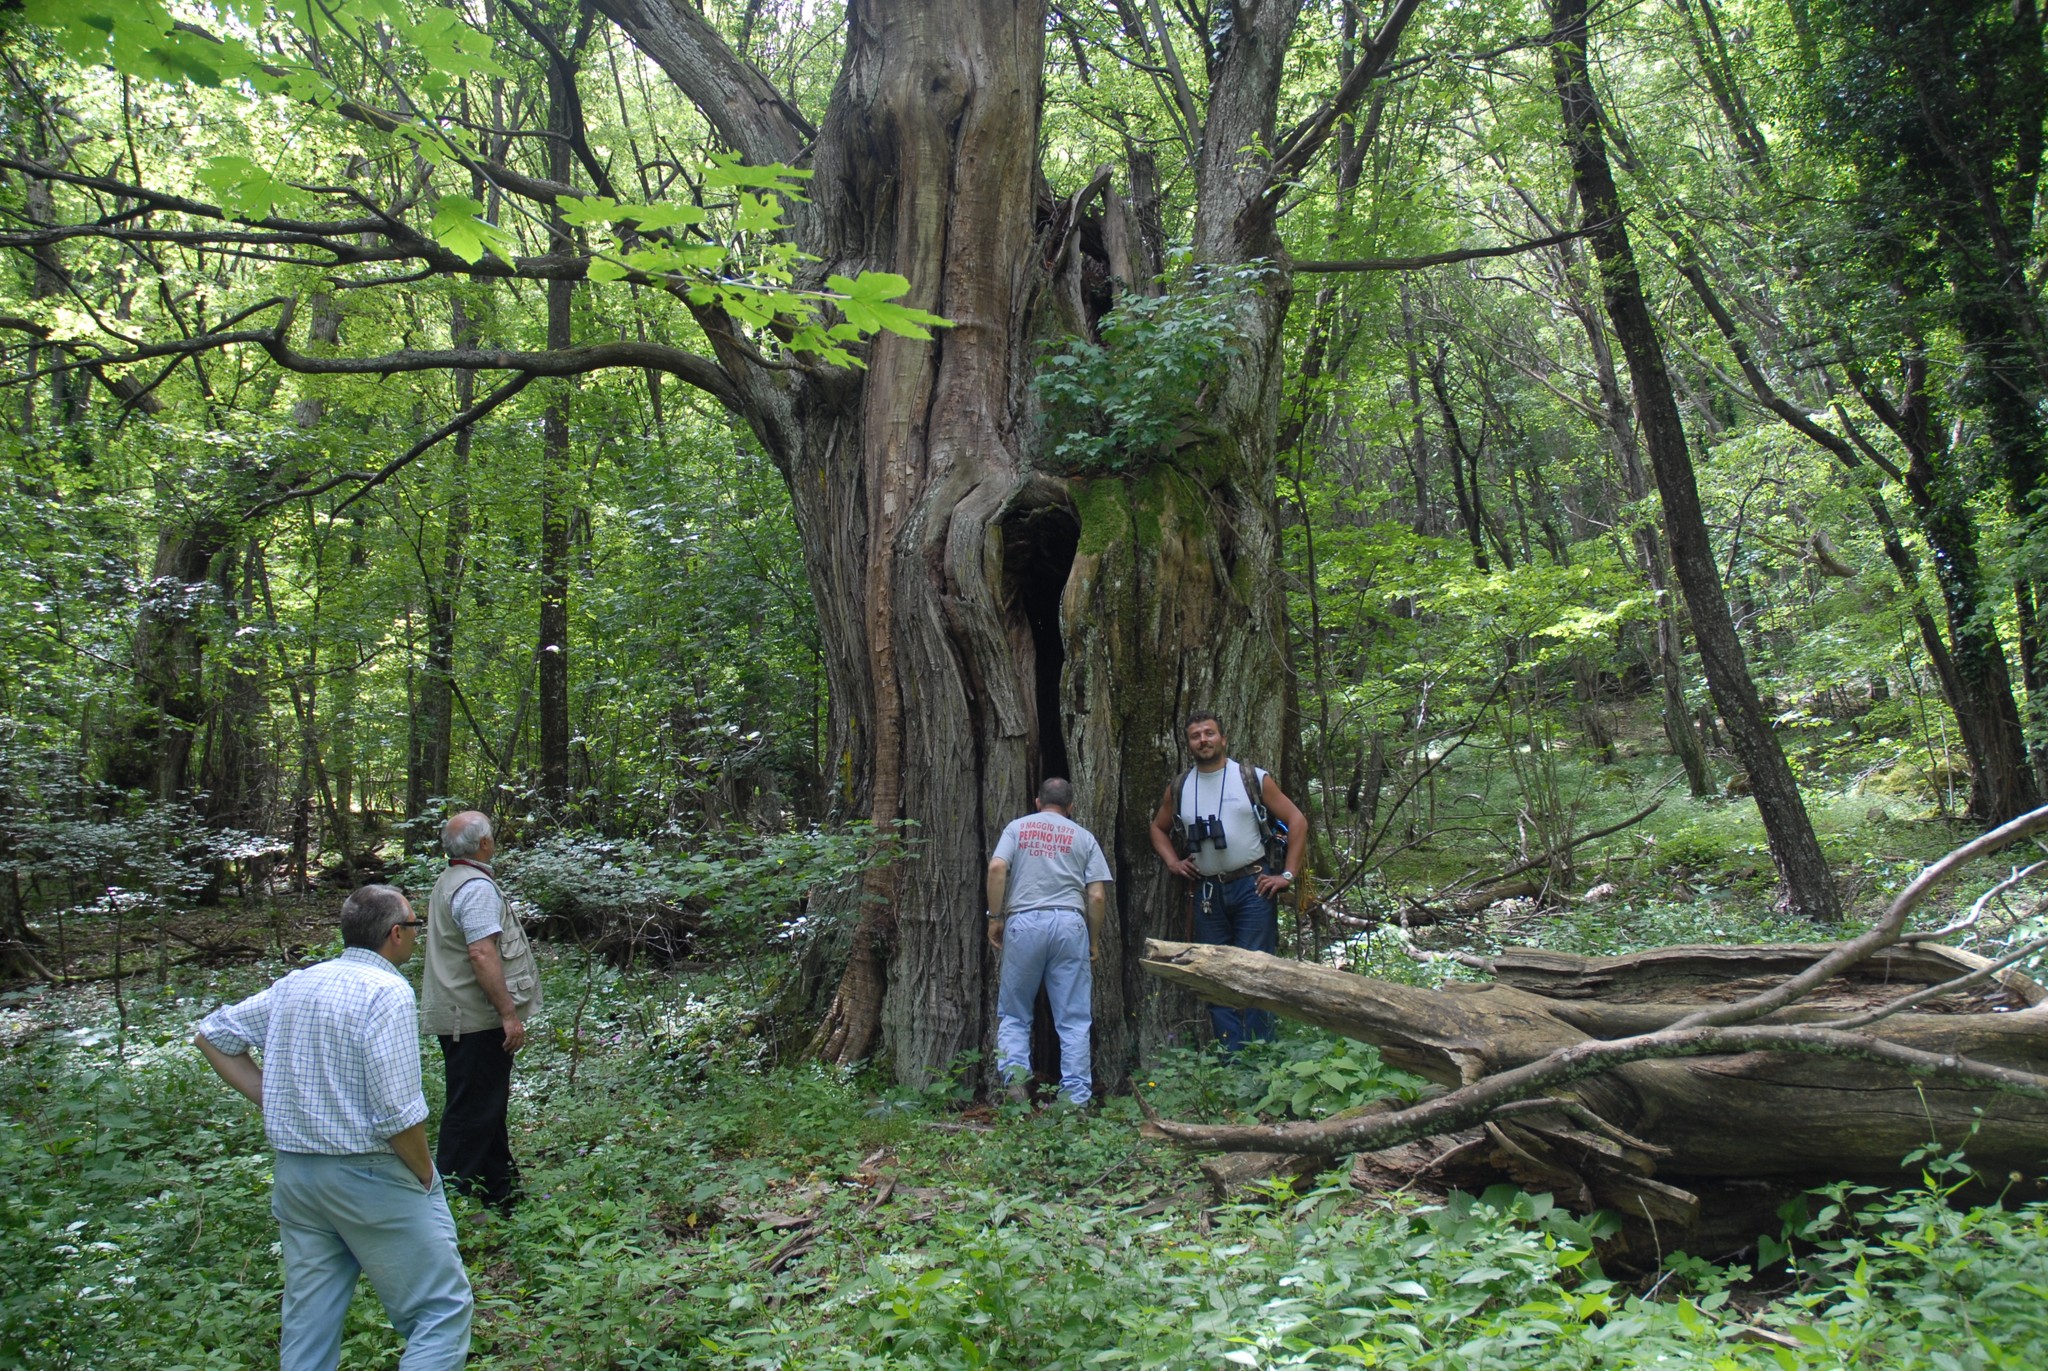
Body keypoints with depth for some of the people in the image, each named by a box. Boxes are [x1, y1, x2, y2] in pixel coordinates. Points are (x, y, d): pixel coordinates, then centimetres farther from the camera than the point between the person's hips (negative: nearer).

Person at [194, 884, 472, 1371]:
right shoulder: (386, 992, -17)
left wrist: (275, 1101, 13)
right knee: (442, 1311, 2)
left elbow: (211, 1034, 19)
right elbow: (398, 1113, -21)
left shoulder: (296, 984, 7)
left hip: (293, 1172, 8)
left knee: (308, 1323, 17)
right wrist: (426, 1176, -6)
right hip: (369, 1175, -8)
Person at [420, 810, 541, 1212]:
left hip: (456, 1014, 11)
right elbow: (482, 953, -25)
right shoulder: (477, 886, -17)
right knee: (473, 1111, -4)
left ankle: (500, 1191, 26)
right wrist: (509, 1013, -23)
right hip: (477, 1018, -11)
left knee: (489, 1106, 17)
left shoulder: (449, 882, 16)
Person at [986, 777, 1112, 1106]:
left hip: (1024, 922, 0)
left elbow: (996, 868, -4)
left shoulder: (1018, 827, 13)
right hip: (1070, 922, 0)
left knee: (1013, 1013, 11)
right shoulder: (1084, 837, 14)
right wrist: (1094, 940, 15)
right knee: (1073, 1019, 5)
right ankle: (1075, 1096, 2)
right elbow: (1097, 896, 5)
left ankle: (1014, 1070, -11)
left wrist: (995, 917, 2)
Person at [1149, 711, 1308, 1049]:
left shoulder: (1252, 778, 0)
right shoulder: (1178, 789, 10)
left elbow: (1297, 821, 2)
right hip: (1207, 891, 4)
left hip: (1252, 886, -4)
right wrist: (1172, 861, 10)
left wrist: (1287, 875, -4)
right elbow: (1158, 827, 27)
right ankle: (1232, 1056, 10)